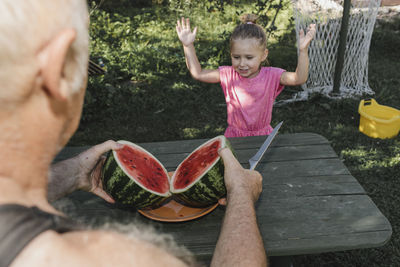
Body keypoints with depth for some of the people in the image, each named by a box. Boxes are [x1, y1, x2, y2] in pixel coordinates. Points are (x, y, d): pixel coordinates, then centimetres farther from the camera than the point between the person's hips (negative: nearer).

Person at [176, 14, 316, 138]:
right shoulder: (229, 74, -7)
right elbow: (198, 73, -7)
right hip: (234, 135, 0)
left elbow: (299, 78, -20)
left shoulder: (271, 75, -10)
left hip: (262, 135, 0)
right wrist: (188, 46, -14)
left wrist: (303, 50, -32)